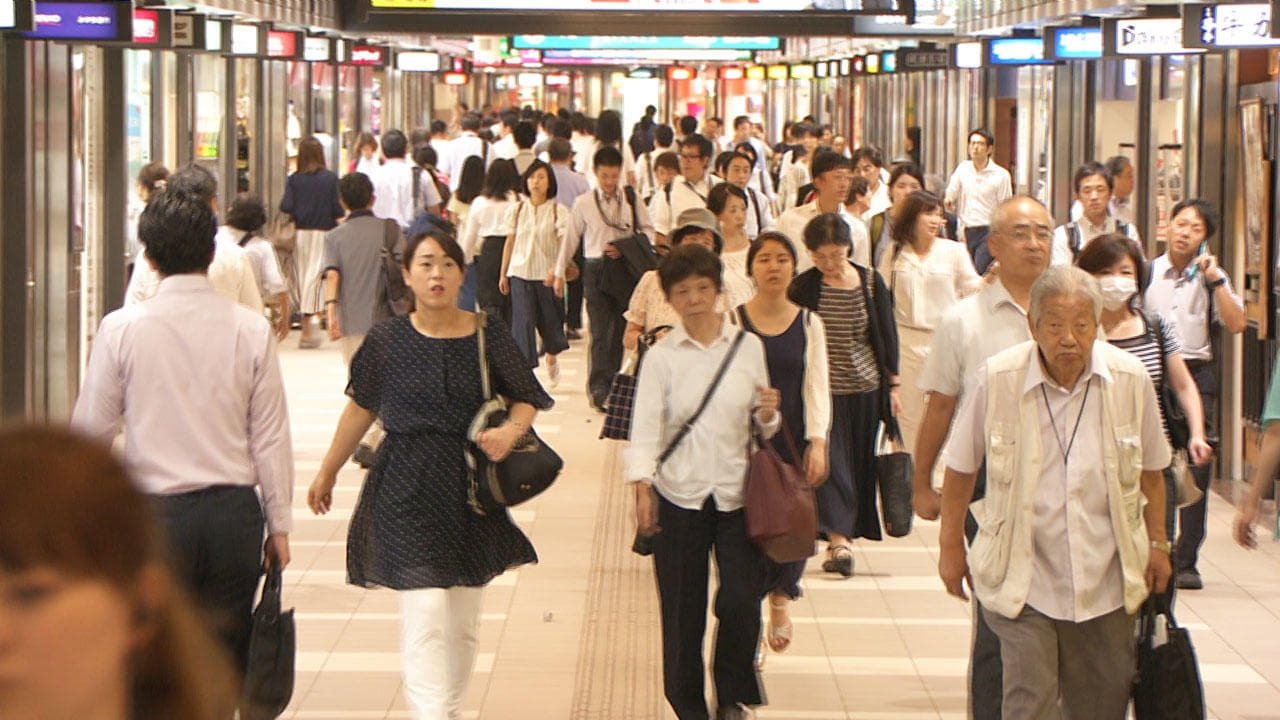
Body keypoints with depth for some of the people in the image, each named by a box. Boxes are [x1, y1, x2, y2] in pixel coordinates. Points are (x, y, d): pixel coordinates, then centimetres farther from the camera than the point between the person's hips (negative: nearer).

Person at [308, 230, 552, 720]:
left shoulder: (488, 335, 0)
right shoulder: (387, 340, -2)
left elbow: (525, 400, 9)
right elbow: (361, 409, 11)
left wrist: (511, 430, -14)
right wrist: (327, 473, 20)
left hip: (470, 494, 3)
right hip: (407, 494, -3)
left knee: (463, 624, 12)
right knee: (425, 619, -14)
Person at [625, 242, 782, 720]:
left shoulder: (748, 347, 4)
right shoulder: (661, 357, 0)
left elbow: (762, 428, 11)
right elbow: (645, 426, -6)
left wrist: (768, 416, -12)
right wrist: (642, 487, -17)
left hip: (737, 492, 1)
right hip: (679, 496, -1)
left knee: (741, 602, -7)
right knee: (682, 610, 3)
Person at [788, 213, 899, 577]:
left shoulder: (871, 282, 0)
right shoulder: (802, 288, -6)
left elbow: (887, 335, 7)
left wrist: (893, 384, 7)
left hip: (865, 388, 3)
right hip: (823, 389, -3)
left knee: (860, 463, 8)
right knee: (829, 459, -11)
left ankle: (845, 532, 22)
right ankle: (838, 539, -15)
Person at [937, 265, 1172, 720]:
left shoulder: (1130, 379, -4)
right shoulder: (997, 380, -10)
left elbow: (1150, 471, 11)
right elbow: (961, 468, 4)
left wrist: (1157, 544, 14)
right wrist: (951, 545, 7)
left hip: (1105, 581, 3)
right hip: (1023, 578, -2)